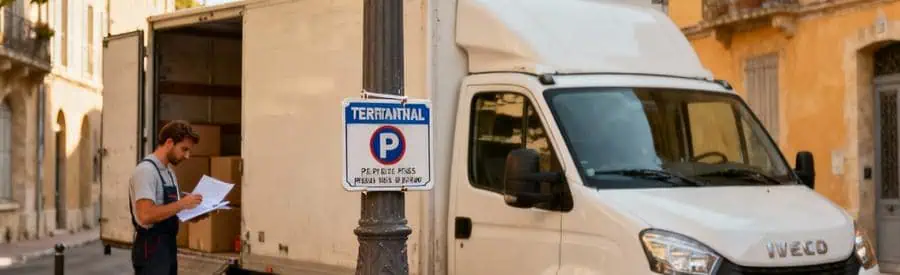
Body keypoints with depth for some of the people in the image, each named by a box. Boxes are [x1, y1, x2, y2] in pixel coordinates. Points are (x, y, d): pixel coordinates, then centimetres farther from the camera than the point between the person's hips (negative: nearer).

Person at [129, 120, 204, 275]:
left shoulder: (169, 171, 14)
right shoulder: (146, 170, -17)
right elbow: (146, 215, -27)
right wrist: (182, 204, -21)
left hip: (168, 246, 10)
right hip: (151, 250, -10)